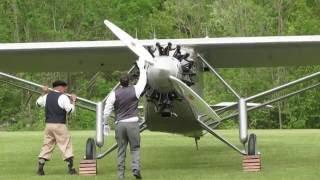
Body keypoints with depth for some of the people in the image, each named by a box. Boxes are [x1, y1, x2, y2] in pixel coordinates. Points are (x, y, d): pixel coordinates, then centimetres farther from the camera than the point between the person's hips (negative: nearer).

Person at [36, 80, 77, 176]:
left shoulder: (47, 96, 10)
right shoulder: (63, 97, -9)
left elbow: (38, 103, 28)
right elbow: (70, 110, -13)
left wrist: (44, 93, 35)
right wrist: (73, 100, 1)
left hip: (48, 124, 6)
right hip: (59, 125, -6)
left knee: (47, 145, 10)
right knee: (66, 145, 1)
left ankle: (40, 168, 3)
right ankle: (71, 168, 0)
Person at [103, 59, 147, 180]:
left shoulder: (114, 94, -1)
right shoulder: (135, 90, -1)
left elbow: (107, 110, 0)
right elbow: (143, 81, 18)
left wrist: (105, 124, 12)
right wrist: (141, 67, 32)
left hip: (120, 124, 1)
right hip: (133, 123, -1)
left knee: (121, 150, 7)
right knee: (135, 148, 7)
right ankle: (136, 168, -13)